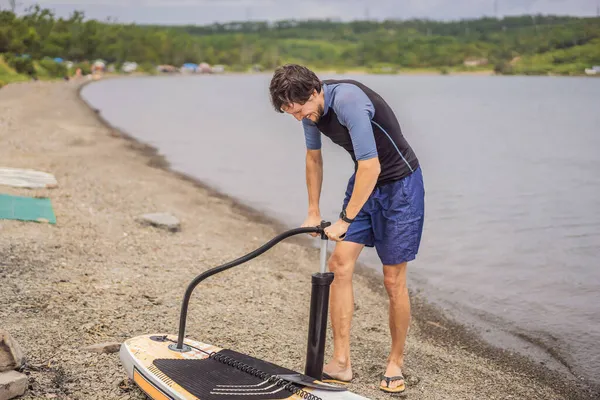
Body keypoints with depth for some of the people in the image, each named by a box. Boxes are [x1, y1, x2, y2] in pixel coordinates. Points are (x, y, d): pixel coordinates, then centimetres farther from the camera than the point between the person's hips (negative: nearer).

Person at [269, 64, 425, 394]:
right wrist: (313, 213, 15)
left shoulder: (349, 101, -31)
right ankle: (341, 363, 3)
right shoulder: (310, 107, -4)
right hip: (364, 182, 8)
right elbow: (314, 159, 12)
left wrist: (345, 220, -22)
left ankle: (395, 364, 16)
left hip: (400, 184, -7)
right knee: (339, 264, -3)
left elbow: (371, 167, -30)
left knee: (393, 280, -3)